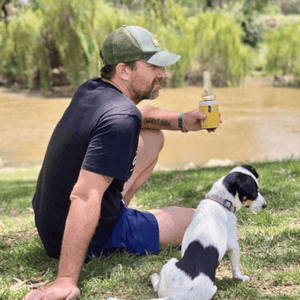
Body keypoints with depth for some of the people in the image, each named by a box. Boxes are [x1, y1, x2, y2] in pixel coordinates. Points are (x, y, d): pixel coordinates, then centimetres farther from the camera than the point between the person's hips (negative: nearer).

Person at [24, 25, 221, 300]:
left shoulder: (90, 90, -2)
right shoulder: (121, 120, -29)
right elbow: (84, 196, -38)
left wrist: (181, 121, 7)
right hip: (92, 239, -8)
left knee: (153, 138, 17)